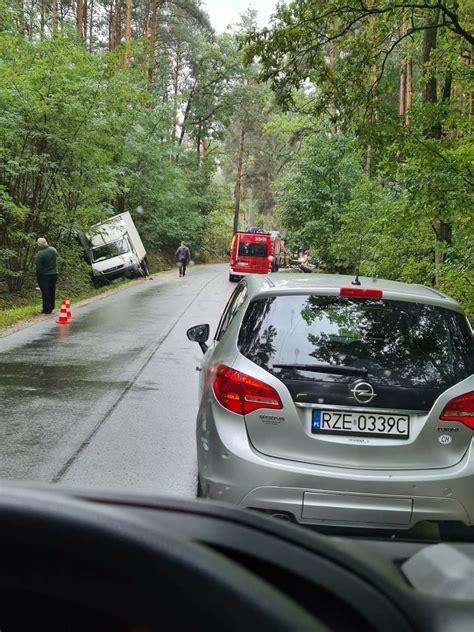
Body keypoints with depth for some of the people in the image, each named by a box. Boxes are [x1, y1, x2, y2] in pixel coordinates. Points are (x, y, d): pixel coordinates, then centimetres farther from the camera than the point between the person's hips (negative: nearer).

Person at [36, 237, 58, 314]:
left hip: (44, 276, -6)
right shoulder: (53, 249, -2)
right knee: (52, 292, 12)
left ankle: (46, 309, 1)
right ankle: (51, 308, 19)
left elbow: (38, 267, -16)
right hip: (54, 274, 6)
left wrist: (38, 277, -4)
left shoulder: (40, 254, -20)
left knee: (45, 293, 0)